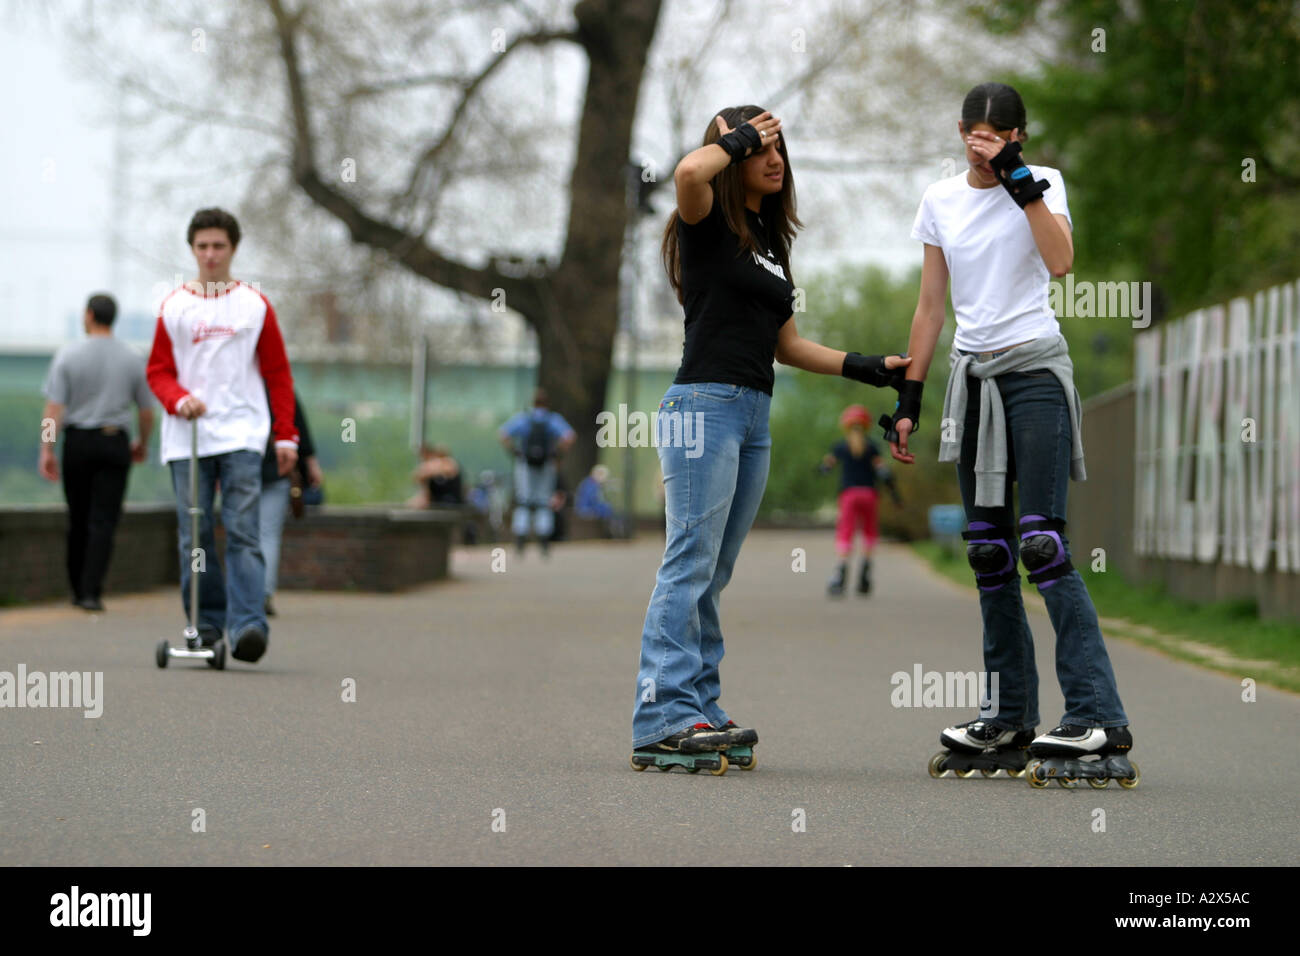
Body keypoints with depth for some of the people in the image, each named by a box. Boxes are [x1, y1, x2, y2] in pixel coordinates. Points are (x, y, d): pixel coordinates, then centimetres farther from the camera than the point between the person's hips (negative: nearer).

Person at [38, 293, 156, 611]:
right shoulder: (132, 359, 1)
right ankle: (91, 592, -13)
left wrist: (46, 450, -7)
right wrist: (143, 443, 24)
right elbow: (146, 410, 7)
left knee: (78, 519, 12)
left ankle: (78, 589, 20)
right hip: (115, 442, 0)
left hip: (77, 441, 0)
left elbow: (54, 408, -9)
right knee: (104, 520, -3)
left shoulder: (68, 356, -4)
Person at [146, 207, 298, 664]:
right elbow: (158, 370, 12)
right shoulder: (173, 307, 10)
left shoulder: (255, 305, 9)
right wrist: (178, 399, -10)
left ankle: (248, 625, -20)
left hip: (241, 436, -2)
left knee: (243, 533, -12)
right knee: (194, 536, 1)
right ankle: (205, 624, 9)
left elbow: (278, 373, 11)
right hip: (186, 438, 2)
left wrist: (286, 435, 4)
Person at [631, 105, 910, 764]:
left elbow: (787, 346, 24)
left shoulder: (770, 240, 21)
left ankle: (698, 707, 6)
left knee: (714, 571, 6)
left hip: (754, 414, 8)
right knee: (691, 563, -13)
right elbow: (688, 173, -27)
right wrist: (737, 137, -8)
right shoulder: (706, 222, -2)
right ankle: (663, 718, -16)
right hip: (705, 405, -8)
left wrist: (871, 369, 19)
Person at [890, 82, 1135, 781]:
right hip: (972, 375, 5)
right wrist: (907, 398, 11)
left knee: (1041, 545, -15)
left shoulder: (1041, 185, -1)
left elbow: (1060, 260, -20)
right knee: (987, 551, 5)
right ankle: (1011, 716, 12)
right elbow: (930, 305, 15)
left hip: (1034, 369, -5)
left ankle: (1098, 717, -16)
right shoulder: (941, 201, 10)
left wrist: (1018, 177, -20)